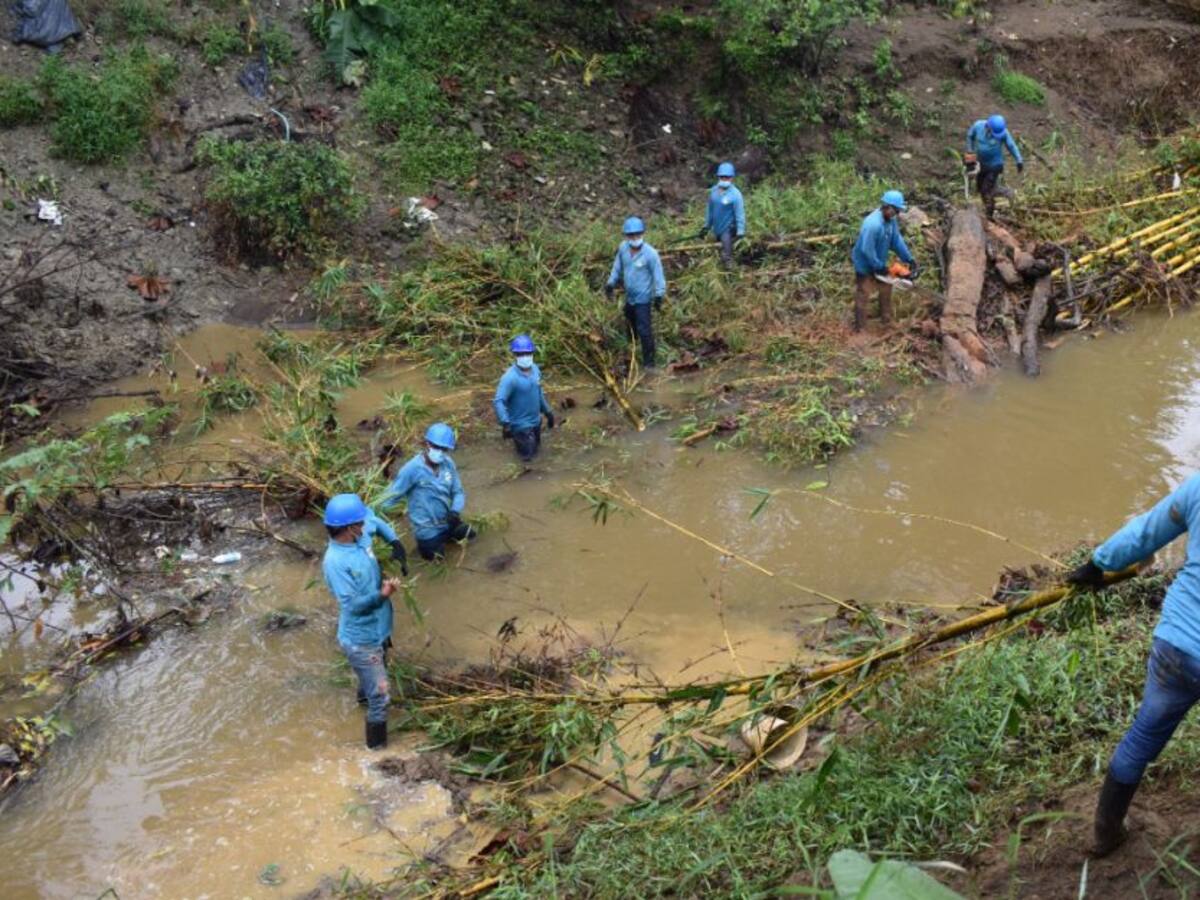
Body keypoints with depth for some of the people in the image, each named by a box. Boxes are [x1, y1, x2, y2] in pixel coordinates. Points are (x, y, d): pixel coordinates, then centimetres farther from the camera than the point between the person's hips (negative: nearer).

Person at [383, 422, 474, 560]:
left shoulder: (448, 464, -12)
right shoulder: (412, 468, -28)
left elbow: (458, 492, -2)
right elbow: (392, 496, -22)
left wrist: (455, 511, -21)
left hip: (447, 521, 6)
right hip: (427, 528, -5)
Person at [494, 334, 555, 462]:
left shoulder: (535, 370, -6)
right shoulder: (509, 378, -29)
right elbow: (498, 401, -33)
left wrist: (547, 412, 15)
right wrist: (505, 423, -40)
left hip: (536, 421, 7)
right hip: (521, 424, -7)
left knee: (535, 449, 26)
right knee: (526, 455, 4)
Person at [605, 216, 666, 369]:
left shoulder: (650, 253, -23)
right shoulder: (623, 247, -7)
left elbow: (658, 275, -17)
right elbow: (617, 266, 9)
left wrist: (659, 295, -20)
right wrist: (611, 283, 11)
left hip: (643, 298, -7)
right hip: (629, 296, 7)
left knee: (644, 330, -8)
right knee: (631, 324, 28)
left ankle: (648, 362, 2)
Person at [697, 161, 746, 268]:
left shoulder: (735, 194, -20)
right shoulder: (714, 191, 0)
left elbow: (740, 214, -19)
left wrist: (740, 233, -22)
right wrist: (706, 226, 17)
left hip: (728, 230, -7)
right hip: (717, 229, 7)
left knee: (726, 256, -10)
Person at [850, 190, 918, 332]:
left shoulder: (891, 219, -10)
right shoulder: (873, 224, -37)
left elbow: (897, 239, -1)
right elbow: (866, 250, -34)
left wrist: (909, 259, -7)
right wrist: (879, 267, -23)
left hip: (878, 263, 9)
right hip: (865, 265, -9)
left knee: (886, 288, 23)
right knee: (863, 295, 3)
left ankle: (886, 319, 42)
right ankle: (860, 327, 15)